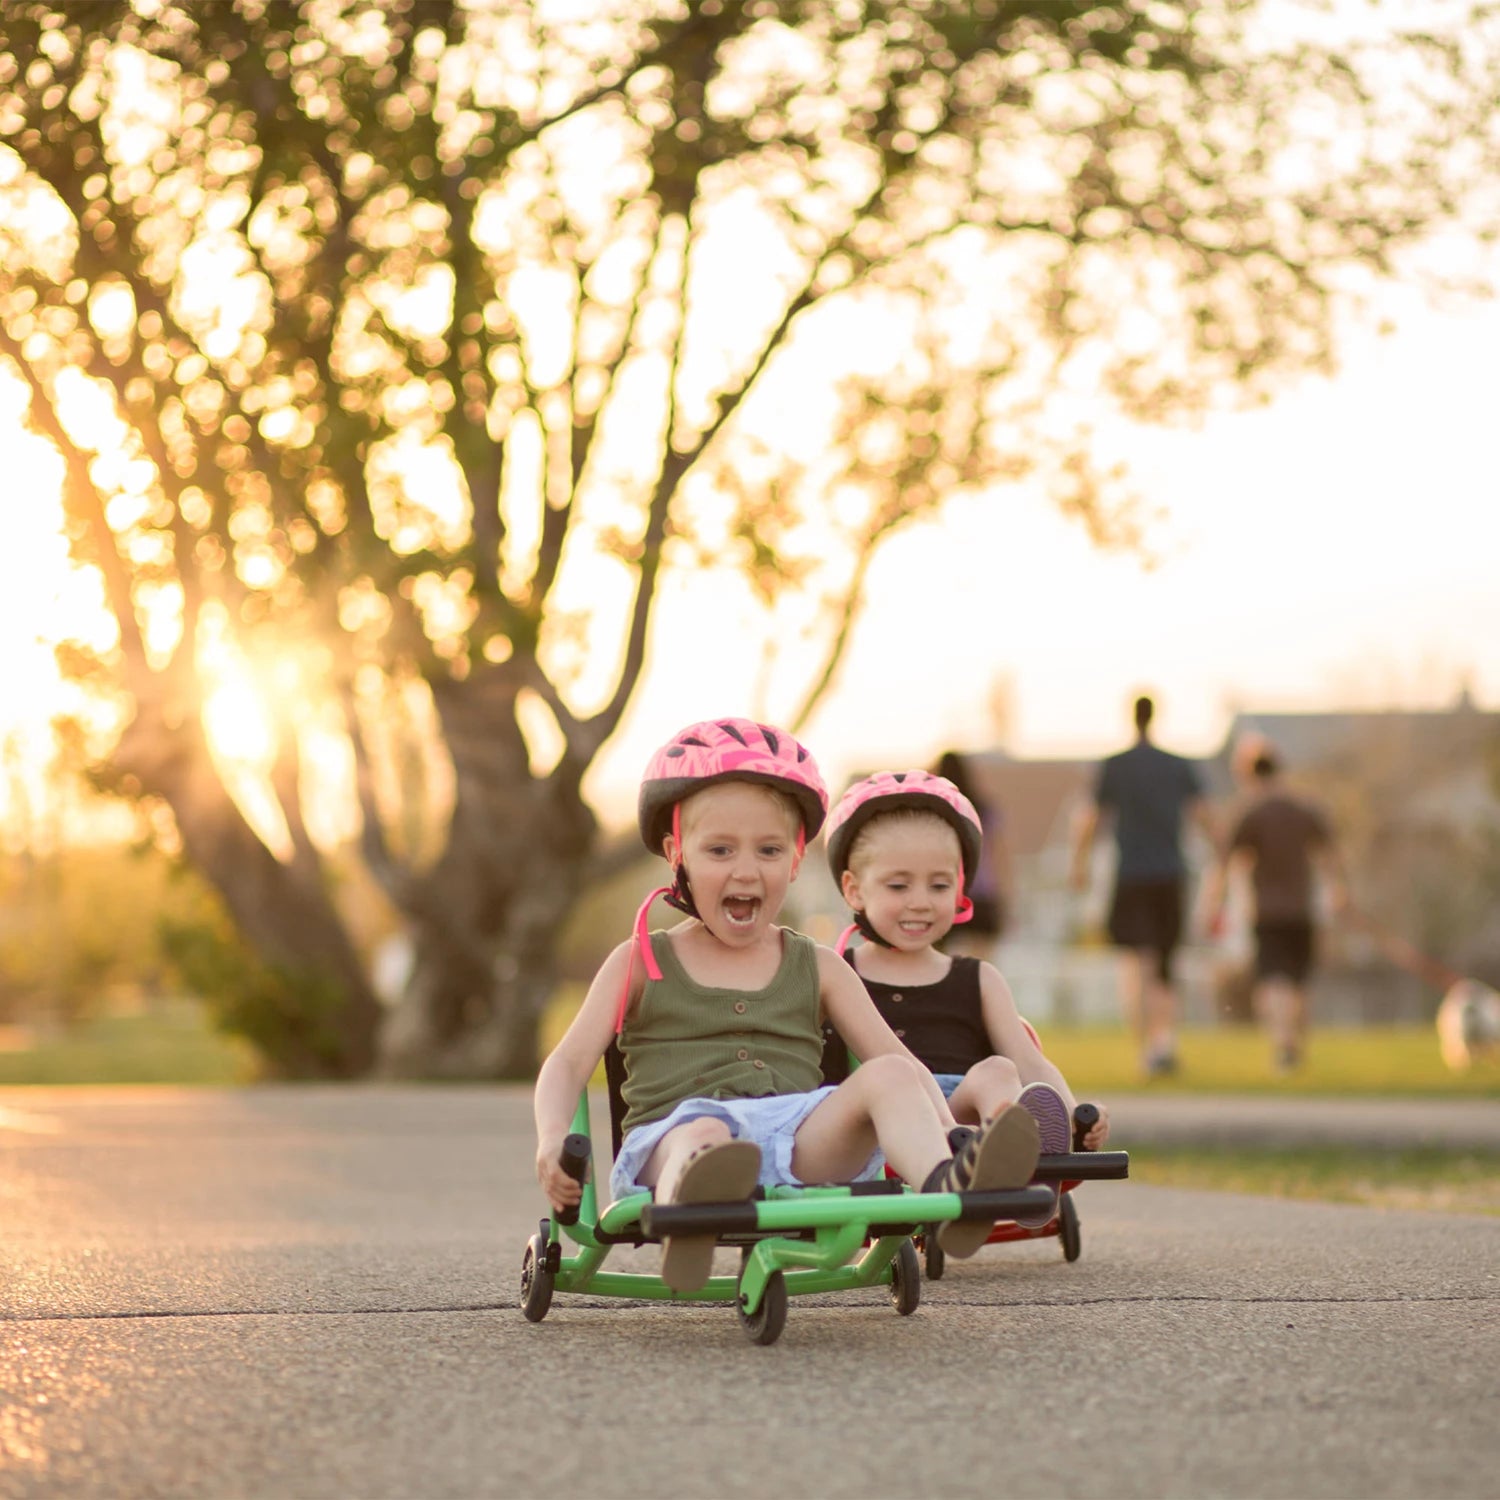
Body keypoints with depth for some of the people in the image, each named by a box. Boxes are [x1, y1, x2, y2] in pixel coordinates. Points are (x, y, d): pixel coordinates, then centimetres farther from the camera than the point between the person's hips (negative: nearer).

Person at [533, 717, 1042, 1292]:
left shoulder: (818, 969, 22)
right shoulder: (641, 963, 18)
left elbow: (898, 1060, 16)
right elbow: (569, 1062, 11)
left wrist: (948, 1132, -4)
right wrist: (552, 1141, -11)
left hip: (801, 1140, 2)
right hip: (675, 1132, -2)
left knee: (891, 1077, -25)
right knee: (704, 1134, -39)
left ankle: (949, 1192, -55)